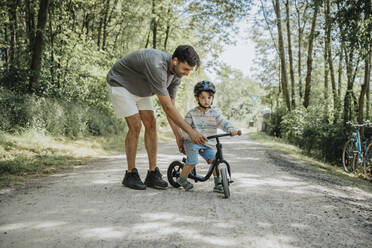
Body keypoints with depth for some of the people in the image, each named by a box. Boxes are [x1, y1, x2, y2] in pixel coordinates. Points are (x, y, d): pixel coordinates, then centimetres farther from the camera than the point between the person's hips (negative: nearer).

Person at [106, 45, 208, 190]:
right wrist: (190, 132, -35)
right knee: (135, 126, -17)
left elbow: (171, 107, -4)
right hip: (120, 84, -8)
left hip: (140, 89, 8)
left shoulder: (176, 75, -12)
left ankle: (153, 174, -1)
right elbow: (167, 108, -38)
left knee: (151, 124, -5)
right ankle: (130, 174, -3)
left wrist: (178, 135, -8)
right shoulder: (156, 66, -39)